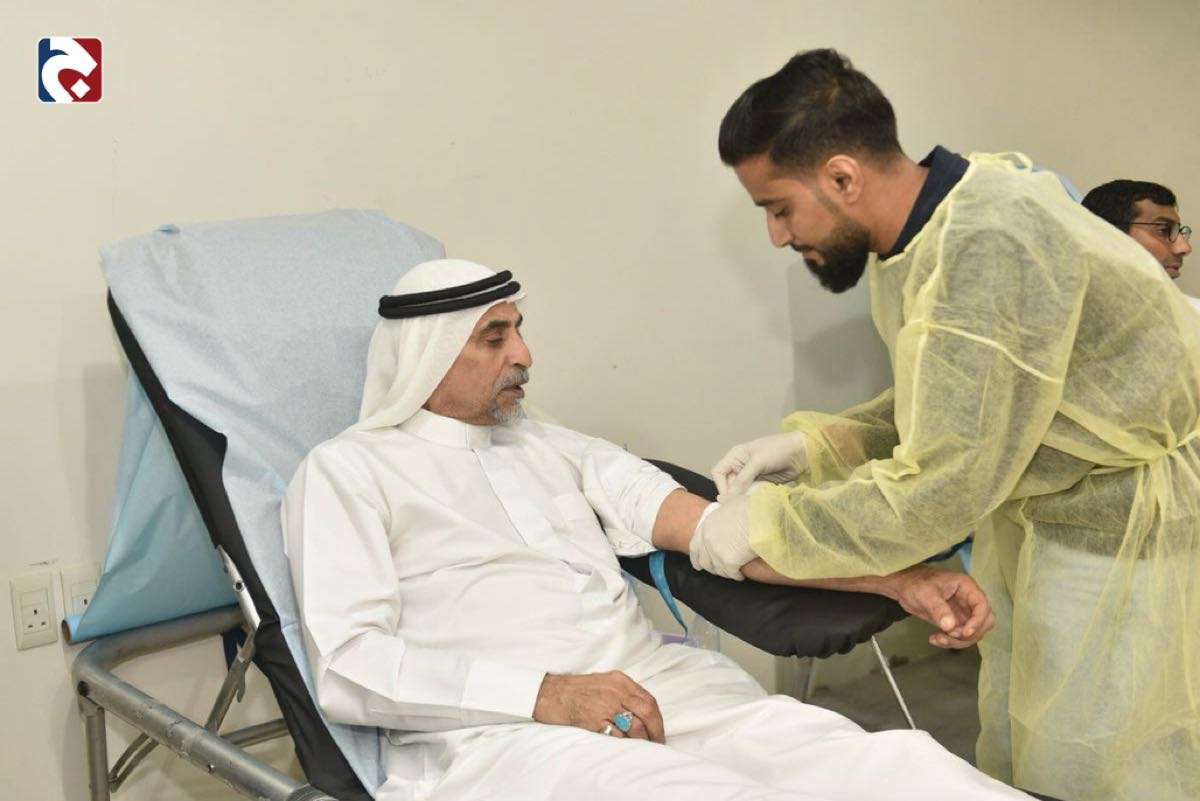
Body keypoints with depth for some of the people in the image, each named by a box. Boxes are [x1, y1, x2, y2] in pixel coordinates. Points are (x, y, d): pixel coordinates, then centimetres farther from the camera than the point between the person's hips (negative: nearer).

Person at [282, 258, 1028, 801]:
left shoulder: (560, 448, 24)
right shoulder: (347, 470, 8)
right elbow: (347, 666, -4)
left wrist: (898, 577, 1)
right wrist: (545, 694, -16)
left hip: (658, 686, 5)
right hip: (494, 732, -5)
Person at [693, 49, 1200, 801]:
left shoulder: (994, 245, -29)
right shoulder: (930, 231, -2)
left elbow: (942, 486, -29)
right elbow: (943, 408, 9)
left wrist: (767, 525, -20)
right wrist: (812, 444, -4)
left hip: (1130, 535, -8)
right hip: (1036, 524, 8)